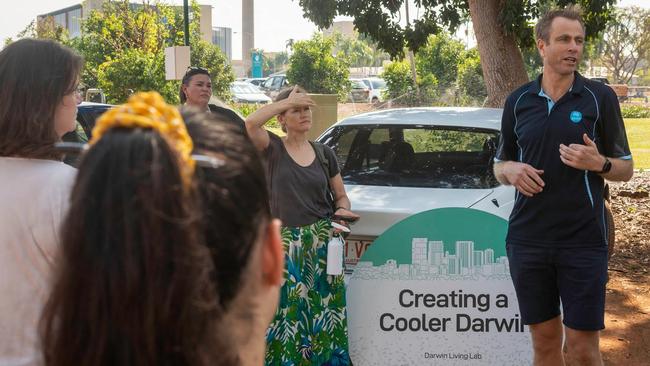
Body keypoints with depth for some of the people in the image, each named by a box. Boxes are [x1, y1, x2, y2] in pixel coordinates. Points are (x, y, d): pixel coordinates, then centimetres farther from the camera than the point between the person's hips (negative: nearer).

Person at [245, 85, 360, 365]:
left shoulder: (324, 153, 9)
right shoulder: (272, 148, 0)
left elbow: (340, 196, 17)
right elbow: (250, 123, -20)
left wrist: (342, 211, -6)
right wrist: (289, 100, -15)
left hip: (322, 245, 3)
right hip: (285, 245, -2)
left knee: (322, 313, 3)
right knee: (286, 314, -4)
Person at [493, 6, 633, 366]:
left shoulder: (600, 97, -1)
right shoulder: (518, 101, 6)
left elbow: (625, 169, 4)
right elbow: (499, 166, 15)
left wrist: (599, 163, -18)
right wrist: (511, 171, -8)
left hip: (583, 242, -2)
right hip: (527, 241, 3)